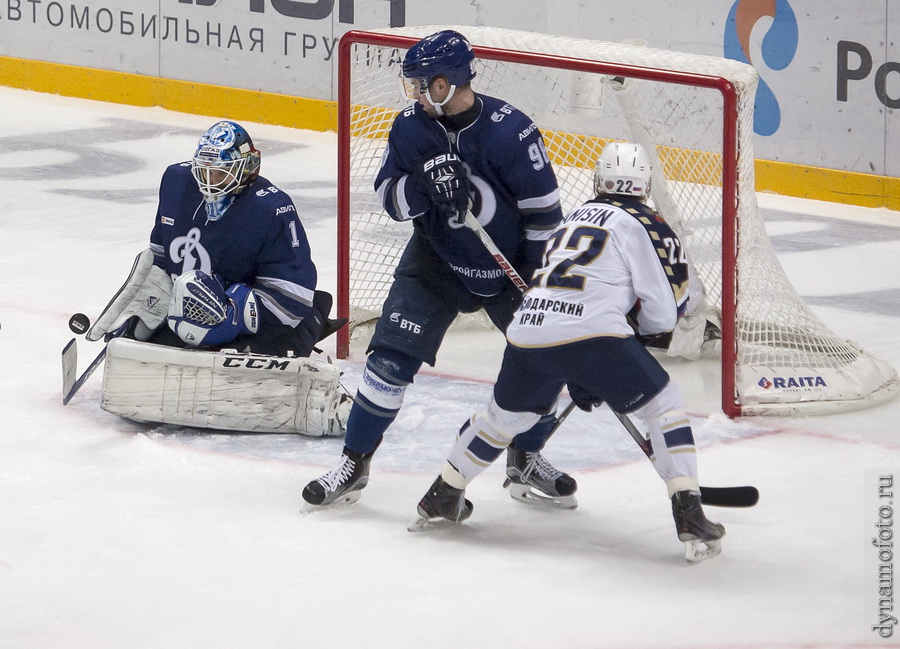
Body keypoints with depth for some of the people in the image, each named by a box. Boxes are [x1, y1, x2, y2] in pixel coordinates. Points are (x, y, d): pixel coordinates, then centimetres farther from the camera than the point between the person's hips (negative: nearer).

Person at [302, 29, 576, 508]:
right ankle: (354, 463, 3)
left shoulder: (510, 131, -21)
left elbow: (544, 211, -15)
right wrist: (424, 185, -29)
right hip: (437, 261, 1)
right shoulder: (411, 127, -10)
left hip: (510, 266, -1)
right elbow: (389, 199, -8)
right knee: (392, 356, -9)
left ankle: (525, 461, 19)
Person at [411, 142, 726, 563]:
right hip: (592, 334, -6)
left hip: (529, 331, 6)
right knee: (663, 405, 9)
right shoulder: (644, 224, 8)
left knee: (507, 414, 30)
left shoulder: (574, 217, 29)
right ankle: (689, 516, -3)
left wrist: (577, 381, 38)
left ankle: (441, 497, 40)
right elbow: (665, 306, 4)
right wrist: (645, 333, 28)